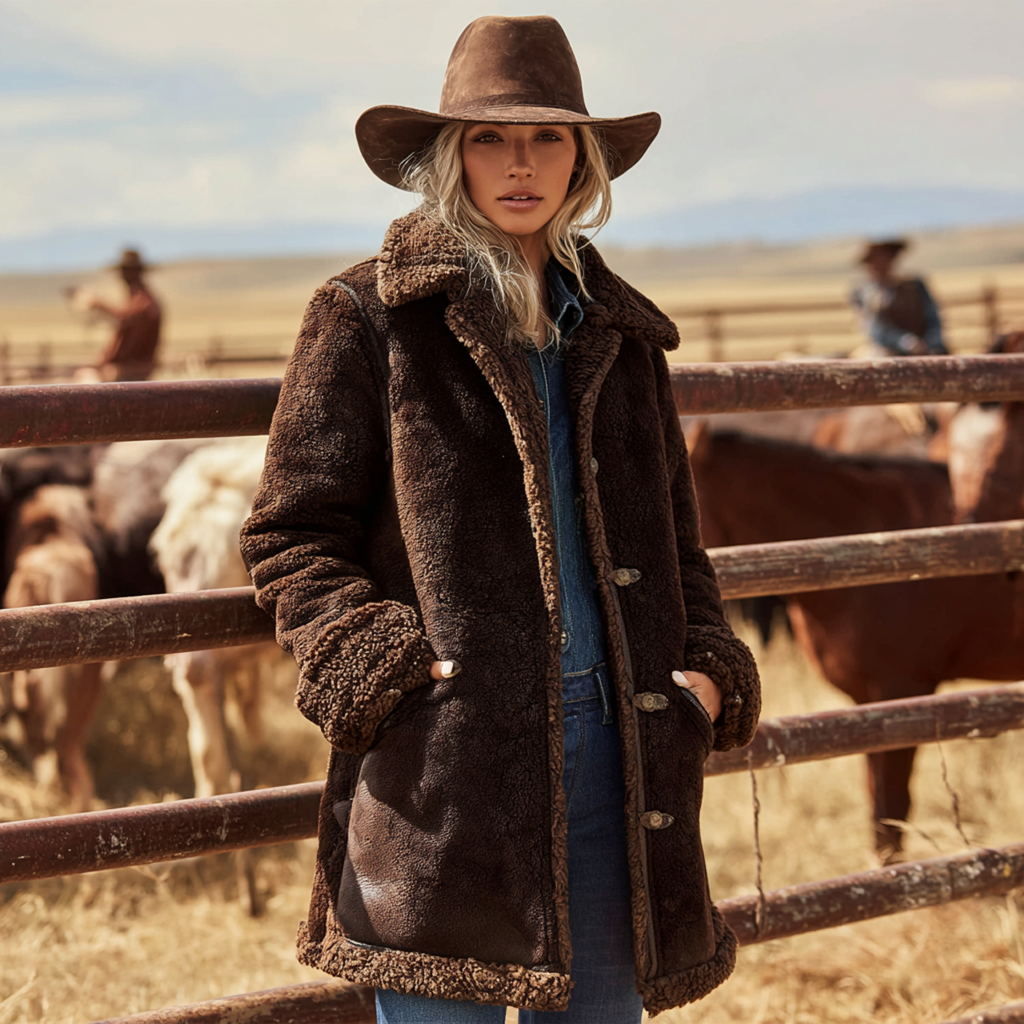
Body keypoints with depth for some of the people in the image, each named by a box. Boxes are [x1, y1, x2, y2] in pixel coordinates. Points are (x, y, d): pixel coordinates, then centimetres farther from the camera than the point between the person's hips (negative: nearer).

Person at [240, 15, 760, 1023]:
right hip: (440, 753, -5)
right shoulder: (365, 317, 1)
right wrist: (376, 665, -14)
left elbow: (672, 534, 22)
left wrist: (708, 667, 5)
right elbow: (291, 533, 0)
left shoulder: (617, 332, 16)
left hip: (613, 742, 5)